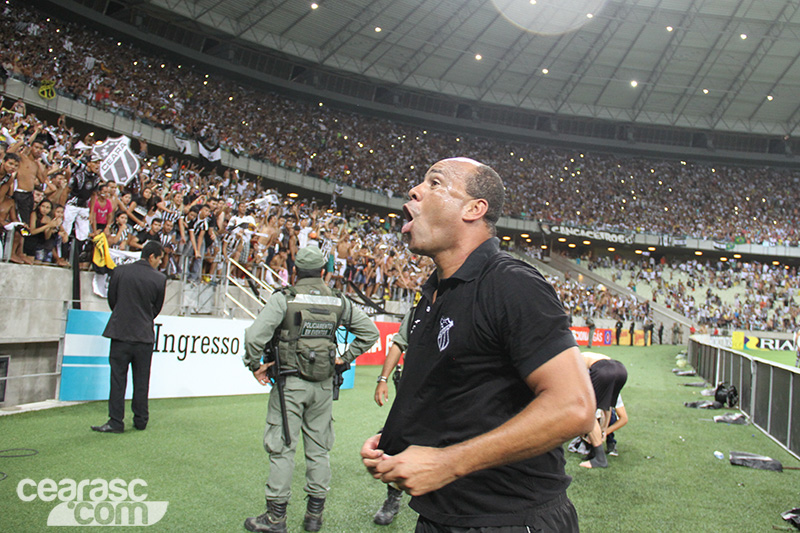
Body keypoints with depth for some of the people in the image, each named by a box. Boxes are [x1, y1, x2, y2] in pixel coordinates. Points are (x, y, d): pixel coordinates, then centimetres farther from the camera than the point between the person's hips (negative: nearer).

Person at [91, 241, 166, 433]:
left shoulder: (119, 271, -2)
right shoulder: (159, 279, -6)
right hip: (145, 335, 0)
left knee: (118, 378, 4)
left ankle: (116, 422, 4)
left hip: (121, 332, 0)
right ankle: (140, 420, 17)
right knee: (142, 380, 10)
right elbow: (157, 308, 4)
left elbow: (111, 299, 8)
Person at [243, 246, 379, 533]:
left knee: (281, 448, 4)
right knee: (318, 449, 13)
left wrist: (255, 365, -3)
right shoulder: (338, 302, 3)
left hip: (290, 383, -4)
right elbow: (369, 331, 9)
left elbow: (255, 335, -19)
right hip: (324, 384, 4)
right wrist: (345, 358, 13)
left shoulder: (283, 298, -9)